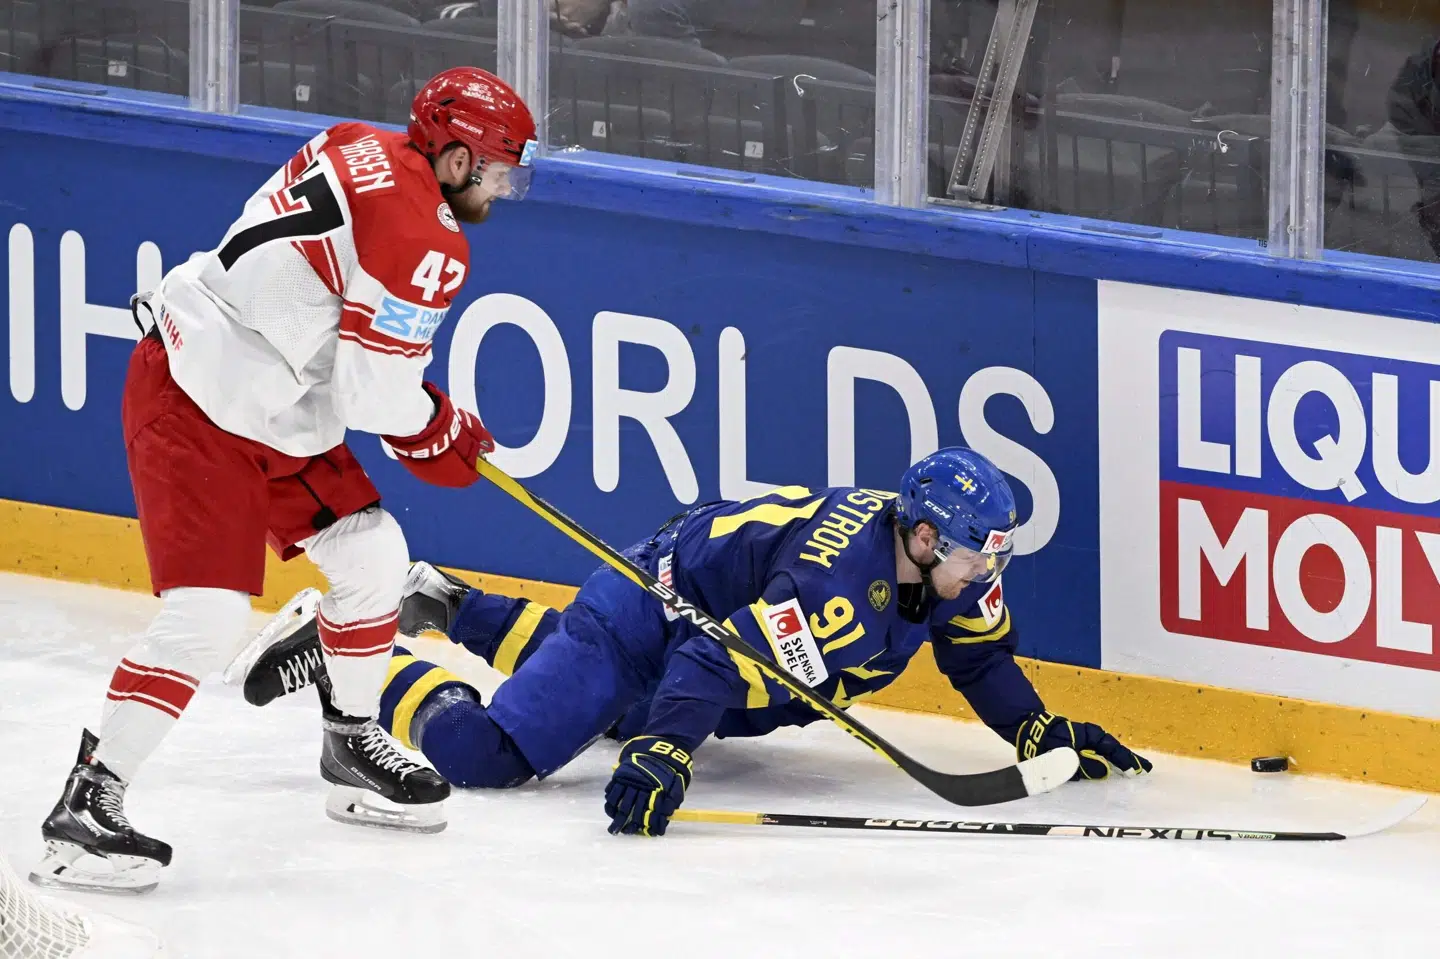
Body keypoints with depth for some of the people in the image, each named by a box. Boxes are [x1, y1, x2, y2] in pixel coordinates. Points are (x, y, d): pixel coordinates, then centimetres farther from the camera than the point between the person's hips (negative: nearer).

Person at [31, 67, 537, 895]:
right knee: (208, 617, -16)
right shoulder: (422, 241, -22)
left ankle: (354, 746, 33)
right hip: (197, 414, -10)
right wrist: (439, 432, 2)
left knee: (372, 557, 16)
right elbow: (376, 394, -20)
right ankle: (87, 805, -14)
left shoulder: (363, 151, 7)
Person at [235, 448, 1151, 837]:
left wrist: (1044, 734, 0)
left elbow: (981, 654, 8)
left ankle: (449, 608, 51)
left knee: (626, 699, 39)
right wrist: (660, 757, -55)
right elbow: (719, 660, -44)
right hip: (652, 606, -9)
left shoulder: (949, 568, -11)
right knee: (484, 751, -21)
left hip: (710, 609, 9)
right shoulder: (838, 579, -37)